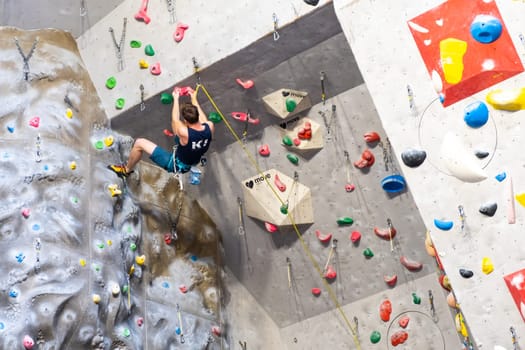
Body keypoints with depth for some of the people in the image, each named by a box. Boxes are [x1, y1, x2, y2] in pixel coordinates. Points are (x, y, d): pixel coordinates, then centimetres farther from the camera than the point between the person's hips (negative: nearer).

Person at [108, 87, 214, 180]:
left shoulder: (184, 133, -37)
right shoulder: (210, 127, -24)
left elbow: (175, 119, -14)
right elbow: (202, 118, 2)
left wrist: (176, 98, -1)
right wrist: (194, 98, 11)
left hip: (176, 165, -6)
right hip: (194, 162, 6)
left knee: (139, 143, 2)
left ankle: (127, 170, 25)